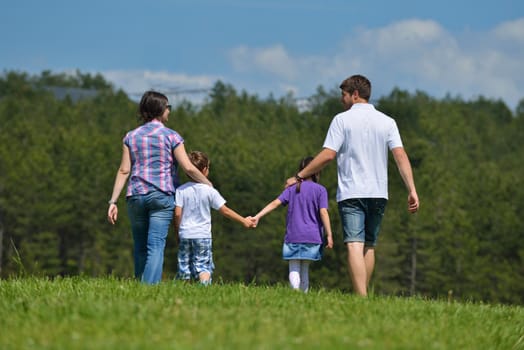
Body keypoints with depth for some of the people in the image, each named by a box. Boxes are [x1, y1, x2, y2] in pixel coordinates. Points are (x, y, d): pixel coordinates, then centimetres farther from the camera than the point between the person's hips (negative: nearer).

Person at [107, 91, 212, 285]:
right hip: (162, 196, -3)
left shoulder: (131, 136, 9)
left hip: (135, 196, 3)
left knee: (140, 247, 13)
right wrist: (208, 185, 9)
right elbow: (188, 168, -5)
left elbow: (124, 170, 3)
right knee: (156, 246, -8)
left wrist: (113, 201, 3)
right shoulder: (171, 136, -1)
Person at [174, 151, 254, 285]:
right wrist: (243, 221, 11)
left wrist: (178, 232, 8)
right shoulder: (210, 191, -5)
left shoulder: (181, 190, -3)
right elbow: (225, 211, 0)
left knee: (184, 268, 9)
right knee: (203, 267, 0)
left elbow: (177, 214, -6)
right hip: (203, 236, -1)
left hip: (185, 235, 1)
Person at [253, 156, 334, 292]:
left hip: (293, 236, 1)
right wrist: (329, 235, -8)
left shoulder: (292, 189, 8)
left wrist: (258, 216, -6)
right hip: (312, 236, -1)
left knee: (294, 269, 0)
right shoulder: (320, 190, 0)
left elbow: (275, 203, -3)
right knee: (304, 269, 12)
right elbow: (323, 212, -8)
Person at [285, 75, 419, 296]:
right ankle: (364, 294, 19)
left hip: (351, 193, -4)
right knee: (369, 246, 16)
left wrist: (299, 176, 2)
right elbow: (400, 156, -2)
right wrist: (412, 190, -5)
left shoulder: (342, 120, -1)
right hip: (378, 193, 4)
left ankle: (361, 298, -26)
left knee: (355, 245, -12)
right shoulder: (387, 122, 8)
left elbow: (328, 155, -7)